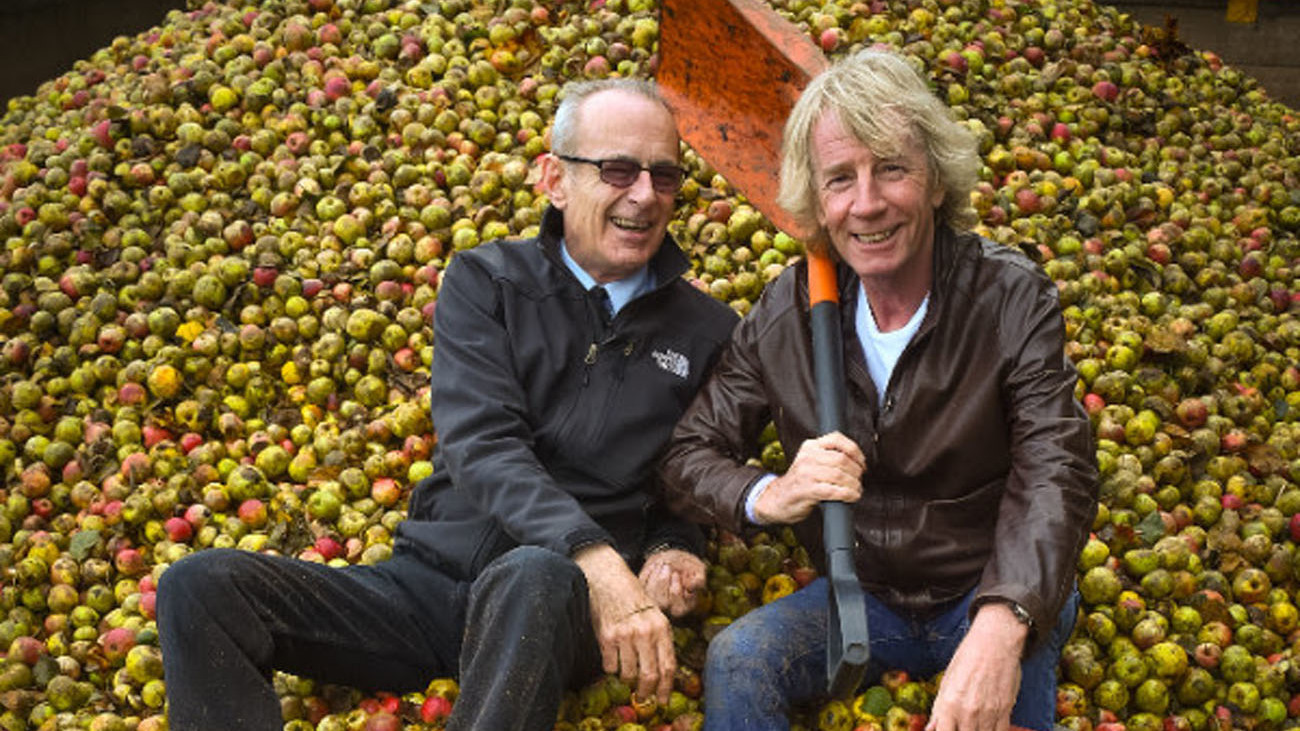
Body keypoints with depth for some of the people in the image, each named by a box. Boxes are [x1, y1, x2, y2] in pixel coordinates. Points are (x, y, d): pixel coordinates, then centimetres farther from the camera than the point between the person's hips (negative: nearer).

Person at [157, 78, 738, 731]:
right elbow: (481, 445, -11)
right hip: (431, 579, 2)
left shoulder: (707, 331, 9)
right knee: (200, 586, -19)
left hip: (560, 602, -2)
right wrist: (597, 558, -27)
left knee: (535, 578, -41)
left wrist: (673, 550, -7)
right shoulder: (485, 282, 5)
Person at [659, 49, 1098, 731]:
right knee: (735, 660, -25)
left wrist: (1003, 623, -43)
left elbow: (1054, 475, -24)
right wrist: (768, 495, -27)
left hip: (995, 596, -2)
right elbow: (689, 456, -2)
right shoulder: (785, 314, -6)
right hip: (858, 593, 2)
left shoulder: (1013, 298, -13)